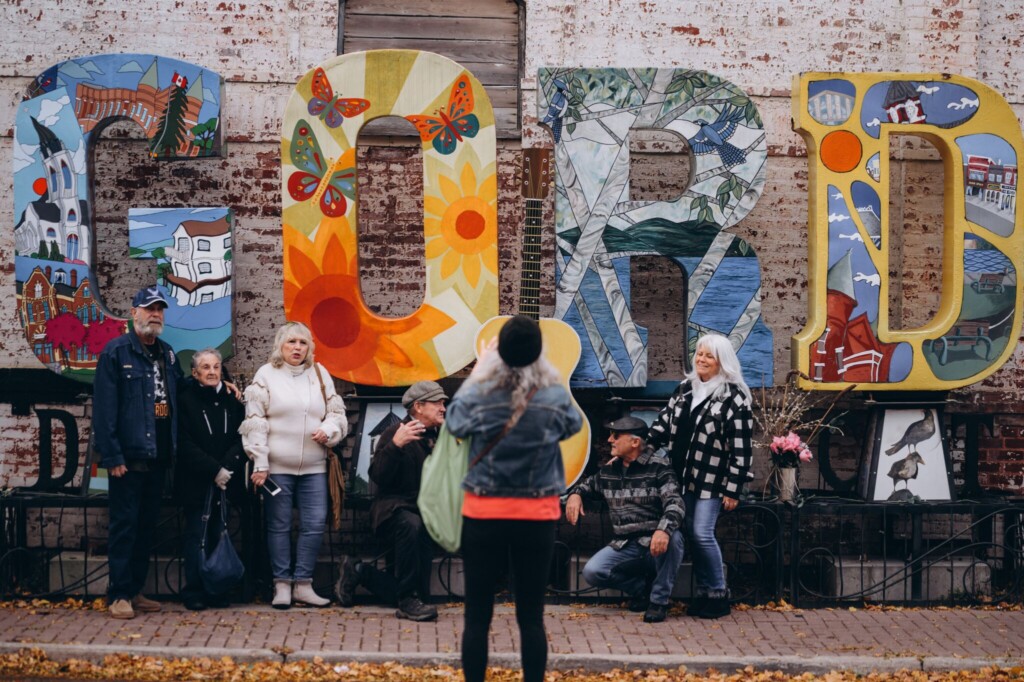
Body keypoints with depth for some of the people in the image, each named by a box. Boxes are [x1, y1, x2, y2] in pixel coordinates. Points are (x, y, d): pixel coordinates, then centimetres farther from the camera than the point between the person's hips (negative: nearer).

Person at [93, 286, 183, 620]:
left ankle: (136, 590, 19)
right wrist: (111, 455, -17)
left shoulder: (167, 354, 15)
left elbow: (179, 394, 20)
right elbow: (104, 407, -12)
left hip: (158, 456, 7)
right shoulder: (116, 352, -6)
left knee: (147, 526, 11)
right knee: (124, 526, -3)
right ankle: (119, 595, 2)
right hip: (129, 456, -7)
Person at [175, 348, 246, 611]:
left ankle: (216, 590, 11)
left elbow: (241, 438, 5)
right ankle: (193, 592, 5)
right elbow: (185, 445, -7)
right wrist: (214, 470, -13)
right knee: (197, 535, -1)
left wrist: (228, 467, -11)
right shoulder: (185, 400, -2)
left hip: (226, 481, 3)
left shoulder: (231, 400, 10)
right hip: (196, 483, -3)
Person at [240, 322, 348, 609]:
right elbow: (255, 421, -3)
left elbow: (336, 413, 15)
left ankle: (303, 584, 10)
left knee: (315, 524, -1)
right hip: (277, 466, -3)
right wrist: (259, 463, -8)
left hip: (314, 467, 3)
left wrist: (329, 430, -8)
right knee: (279, 526, 3)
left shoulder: (320, 374, 12)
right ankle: (282, 585, 12)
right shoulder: (266, 375, 1)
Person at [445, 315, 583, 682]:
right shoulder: (556, 398, -10)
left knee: (477, 616, 8)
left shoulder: (478, 397, -11)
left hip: (483, 515, -1)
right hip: (537, 518, 1)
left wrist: (478, 366, 17)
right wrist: (551, 385, 20)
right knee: (531, 617, 9)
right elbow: (574, 425, 12)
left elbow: (454, 421, 11)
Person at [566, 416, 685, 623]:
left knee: (672, 537, -38)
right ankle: (642, 587, 8)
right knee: (591, 572, -20)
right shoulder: (609, 469, 9)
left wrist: (663, 530, -41)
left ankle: (659, 600, -14)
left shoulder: (658, 466, -8)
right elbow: (588, 484, 29)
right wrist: (575, 494, 4)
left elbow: (674, 502, -21)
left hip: (655, 544, -4)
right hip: (625, 546, 4)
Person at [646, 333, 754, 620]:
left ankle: (718, 595, 5)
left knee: (702, 533, -10)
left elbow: (741, 448, -12)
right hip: (684, 476, 6)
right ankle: (702, 593, 17)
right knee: (691, 534, 7)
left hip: (712, 480, -6)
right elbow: (664, 422, 14)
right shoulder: (685, 388, 10)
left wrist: (733, 489, -15)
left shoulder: (734, 397, -10)